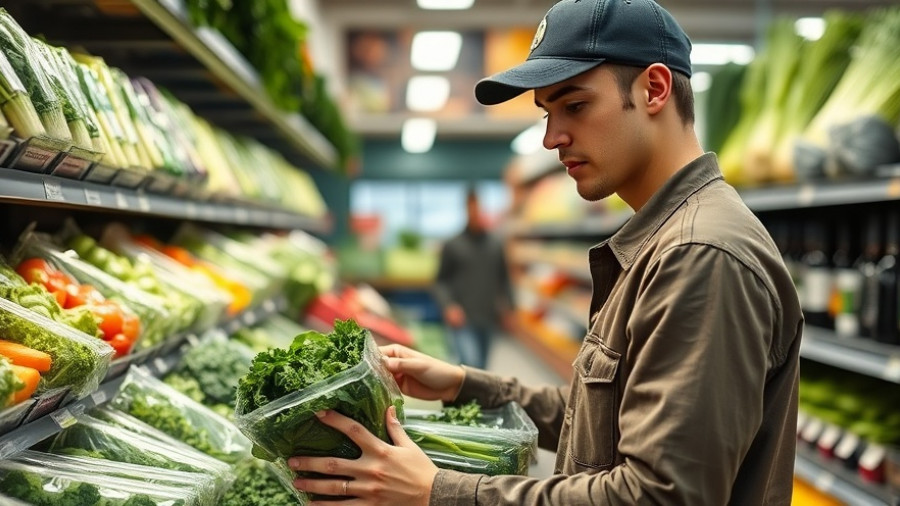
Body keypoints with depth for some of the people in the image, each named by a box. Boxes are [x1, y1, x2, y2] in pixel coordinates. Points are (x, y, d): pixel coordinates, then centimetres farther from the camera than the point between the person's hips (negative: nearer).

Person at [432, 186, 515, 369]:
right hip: (463, 321, -4)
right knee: (471, 365, -18)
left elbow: (503, 279, 16)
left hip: (488, 320, 4)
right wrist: (448, 306, -15)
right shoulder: (452, 246, -1)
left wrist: (507, 308, 7)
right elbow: (440, 282, 2)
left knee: (481, 367, 11)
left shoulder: (496, 245, 8)